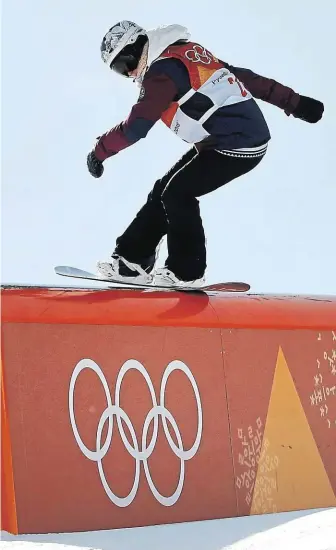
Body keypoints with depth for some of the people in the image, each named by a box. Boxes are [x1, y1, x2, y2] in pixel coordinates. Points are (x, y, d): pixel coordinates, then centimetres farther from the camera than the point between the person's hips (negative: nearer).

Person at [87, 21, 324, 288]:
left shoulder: (163, 71, -14)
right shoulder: (186, 52, 15)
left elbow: (136, 127, -19)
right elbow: (242, 75, 18)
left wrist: (100, 150, -5)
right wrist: (294, 102, 22)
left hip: (237, 144, -10)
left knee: (177, 193, -7)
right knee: (164, 190, 9)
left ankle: (187, 272, 3)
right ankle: (133, 259, 14)